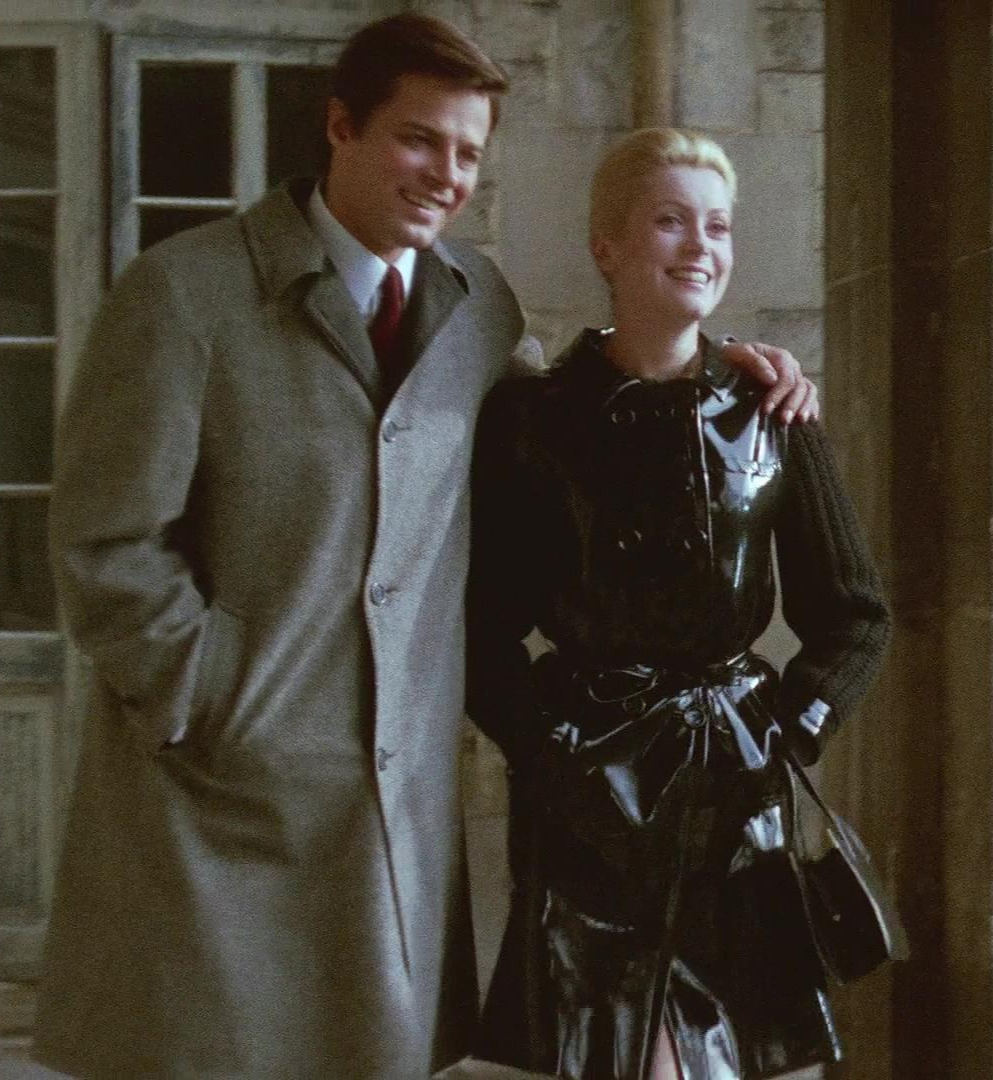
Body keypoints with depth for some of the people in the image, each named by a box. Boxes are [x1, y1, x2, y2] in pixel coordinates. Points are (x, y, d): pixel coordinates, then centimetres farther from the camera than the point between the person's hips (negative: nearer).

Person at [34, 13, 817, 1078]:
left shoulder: (479, 302, 9)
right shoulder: (182, 292, -7)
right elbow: (106, 546, -8)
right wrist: (213, 717, -9)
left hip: (406, 800, 5)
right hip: (219, 793, -4)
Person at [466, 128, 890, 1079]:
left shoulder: (769, 415, 3)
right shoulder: (532, 419, -2)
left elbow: (853, 618, 8)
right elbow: (485, 628, 2)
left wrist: (781, 736, -3)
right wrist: (546, 746, -9)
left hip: (734, 788, 2)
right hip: (586, 791, -2)